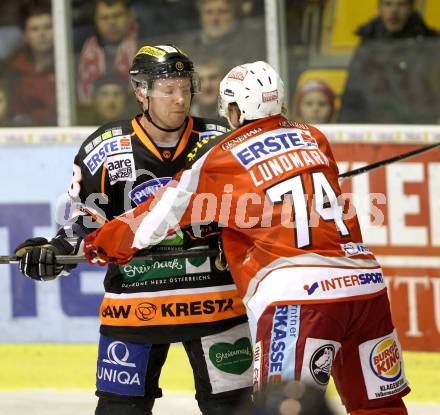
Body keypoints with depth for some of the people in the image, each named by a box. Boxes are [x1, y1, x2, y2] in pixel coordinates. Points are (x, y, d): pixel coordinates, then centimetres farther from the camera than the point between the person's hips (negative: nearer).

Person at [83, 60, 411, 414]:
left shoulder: (219, 159, 3)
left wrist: (100, 244, 26)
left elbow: (161, 216, 11)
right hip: (366, 283, 5)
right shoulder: (313, 138, 17)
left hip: (297, 295, -5)